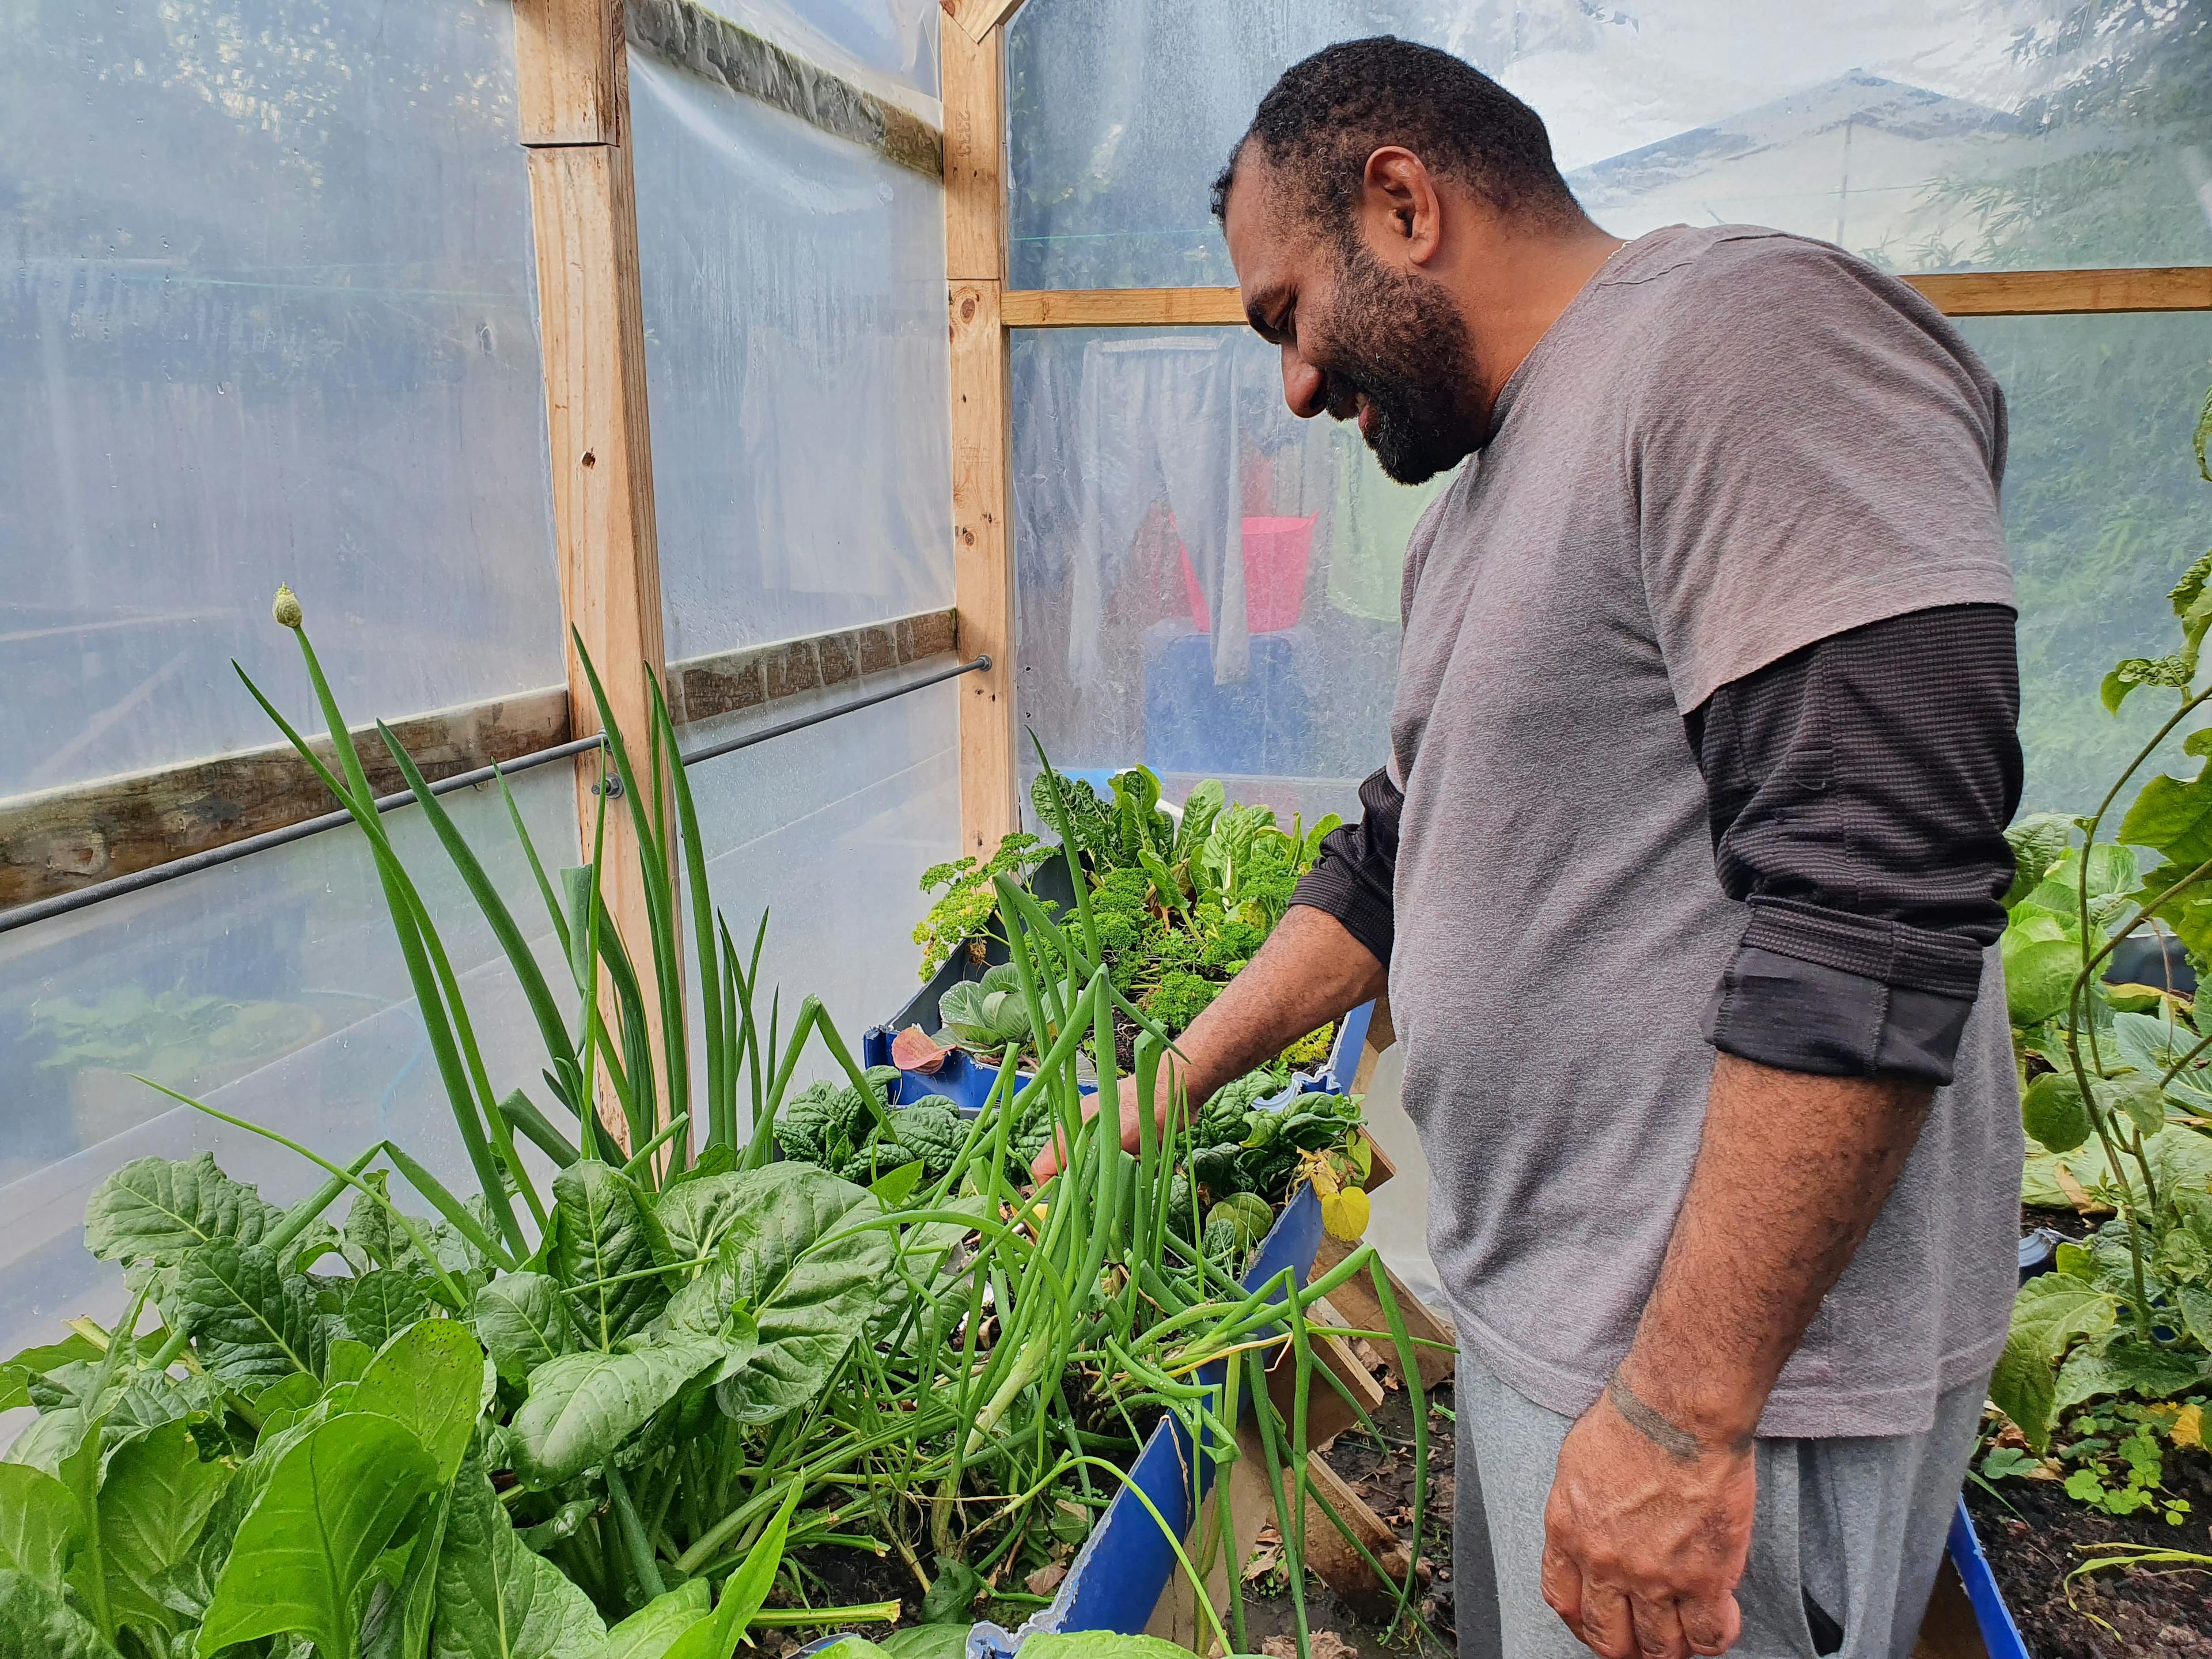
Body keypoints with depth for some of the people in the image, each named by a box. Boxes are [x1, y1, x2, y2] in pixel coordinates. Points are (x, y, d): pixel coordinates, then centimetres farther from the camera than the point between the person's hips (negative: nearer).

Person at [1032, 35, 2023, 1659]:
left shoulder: (1746, 335, -17)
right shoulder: (1478, 512, 14)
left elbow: (1872, 904, -26)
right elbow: (1402, 856, 20)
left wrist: (1680, 1414, -24)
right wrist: (1169, 1090, 17)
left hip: (1726, 1363, -8)